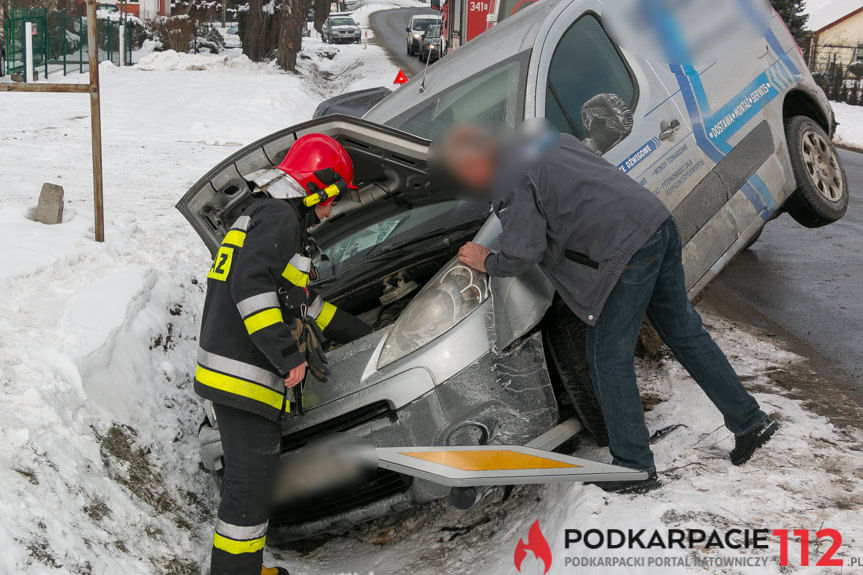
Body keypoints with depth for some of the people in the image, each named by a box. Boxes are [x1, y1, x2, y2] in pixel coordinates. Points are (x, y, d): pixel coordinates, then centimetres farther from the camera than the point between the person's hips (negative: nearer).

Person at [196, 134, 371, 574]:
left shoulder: (267, 215, 23)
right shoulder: (279, 217, -10)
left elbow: (301, 300, 30)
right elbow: (252, 284, -26)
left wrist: (358, 332, 35)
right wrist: (287, 353, -26)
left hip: (231, 370, 11)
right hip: (244, 374, -11)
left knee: (250, 477, 19)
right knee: (252, 484, -4)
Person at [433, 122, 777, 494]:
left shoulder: (510, 181, -11)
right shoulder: (538, 140, 18)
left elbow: (522, 255, -17)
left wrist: (488, 263, 3)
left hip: (626, 250, -10)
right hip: (659, 223, 10)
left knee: (609, 359, 3)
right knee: (685, 333, 21)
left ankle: (635, 469, 12)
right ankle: (750, 421, 31)